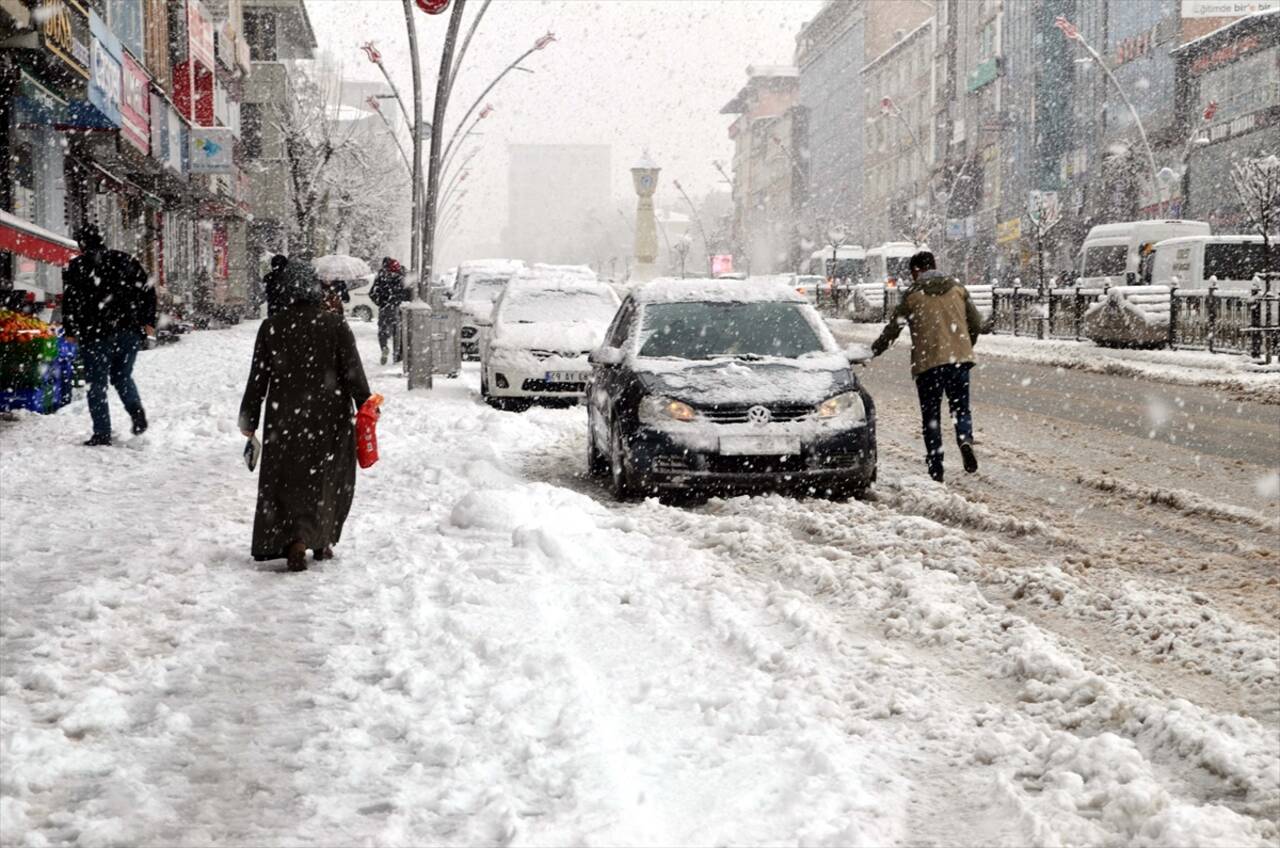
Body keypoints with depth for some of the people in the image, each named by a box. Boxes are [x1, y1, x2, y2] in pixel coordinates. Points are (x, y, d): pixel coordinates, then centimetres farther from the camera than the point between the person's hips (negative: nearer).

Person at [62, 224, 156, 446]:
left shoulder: (76, 267, 1)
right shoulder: (125, 260, 10)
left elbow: (70, 301, -3)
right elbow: (148, 290, 8)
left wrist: (71, 331, 5)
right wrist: (148, 321, 11)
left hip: (96, 334, -4)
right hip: (130, 331, 4)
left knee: (97, 383, 3)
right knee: (122, 376, 20)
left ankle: (102, 433, -1)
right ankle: (137, 411, -5)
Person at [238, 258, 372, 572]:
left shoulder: (271, 328, -4)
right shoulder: (335, 326, -8)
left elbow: (258, 379, 0)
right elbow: (353, 373, -7)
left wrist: (249, 419, 9)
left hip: (285, 420, 1)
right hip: (330, 417, 0)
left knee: (286, 480, 6)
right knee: (328, 481, 15)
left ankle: (295, 544, -12)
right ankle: (321, 542, 17)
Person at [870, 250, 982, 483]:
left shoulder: (912, 295, 0)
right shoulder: (958, 289, 9)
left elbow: (892, 329, 4)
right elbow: (975, 322, 12)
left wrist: (873, 350, 18)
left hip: (927, 361, -2)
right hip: (959, 358, 2)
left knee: (931, 414, 7)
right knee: (961, 407, 13)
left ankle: (936, 468, 3)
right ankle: (965, 440, -18)